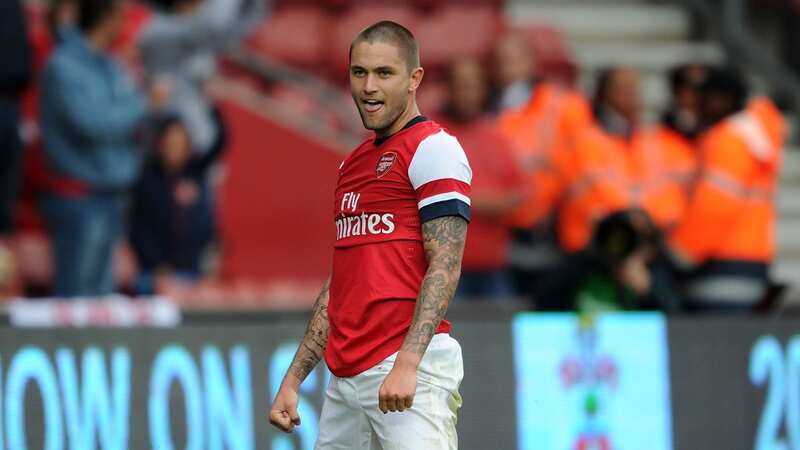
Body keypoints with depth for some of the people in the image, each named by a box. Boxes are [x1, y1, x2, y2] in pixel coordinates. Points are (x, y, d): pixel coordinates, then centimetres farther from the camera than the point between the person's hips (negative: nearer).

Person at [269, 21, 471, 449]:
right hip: (344, 377, 8)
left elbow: (445, 266, -12)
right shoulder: (352, 164, 22)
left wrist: (407, 363, -23)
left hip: (411, 370, -8)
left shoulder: (433, 148, -3)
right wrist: (292, 380, 21)